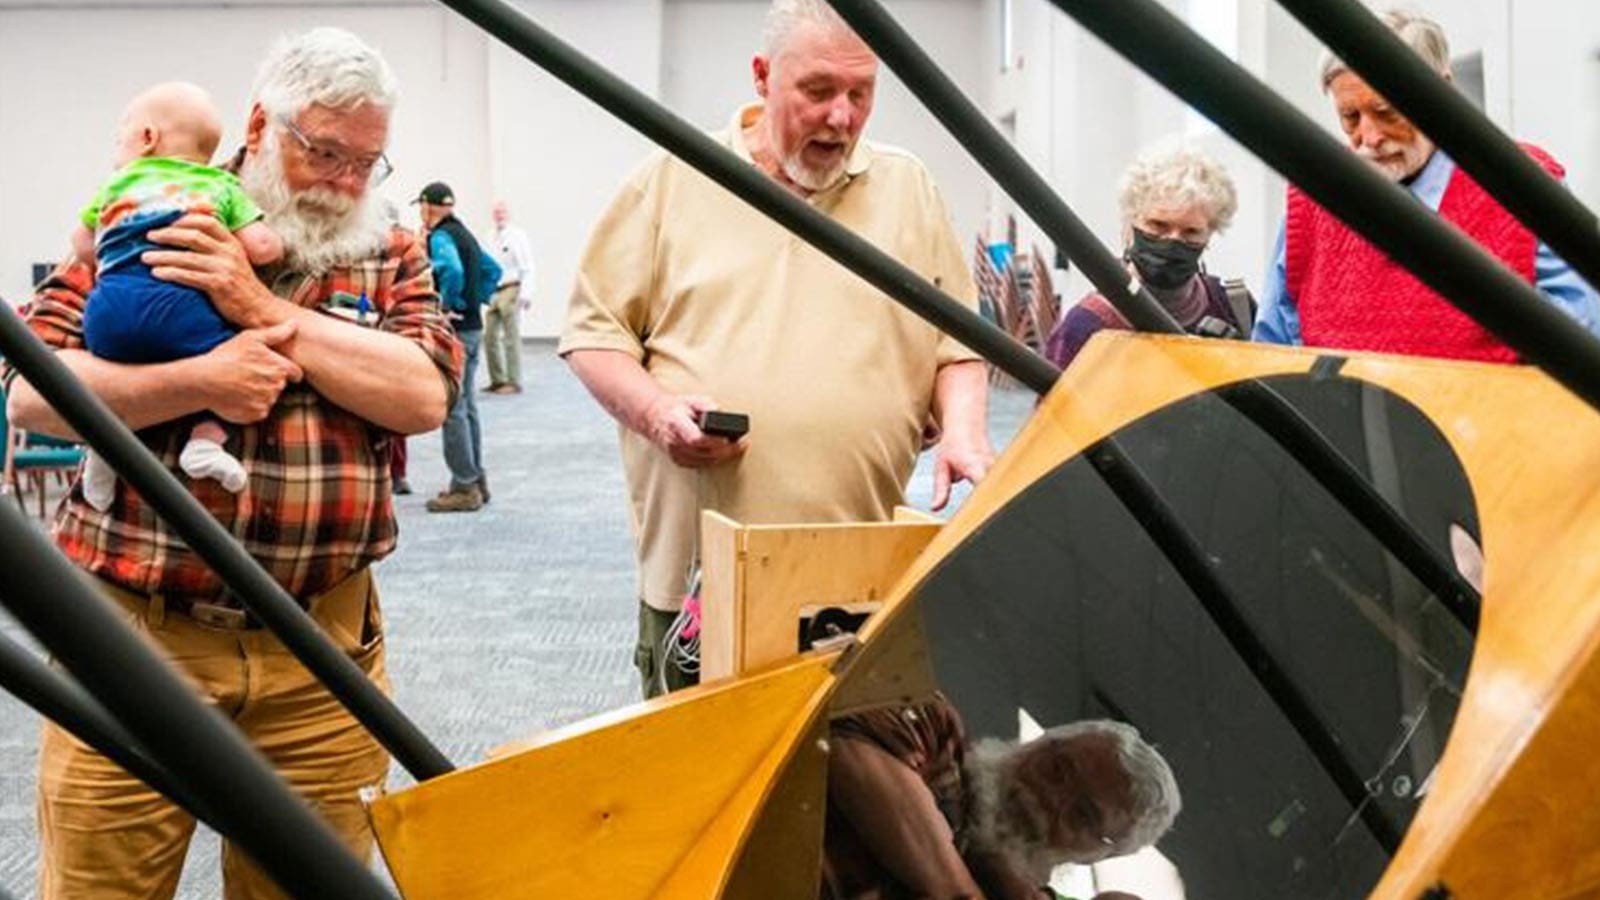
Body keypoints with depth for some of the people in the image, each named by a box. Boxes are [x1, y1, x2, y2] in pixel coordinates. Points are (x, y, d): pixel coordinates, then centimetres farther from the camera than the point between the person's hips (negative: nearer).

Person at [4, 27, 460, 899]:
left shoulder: (390, 257, 10)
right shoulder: (141, 225, 5)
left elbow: (425, 395, -8)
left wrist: (265, 311, -12)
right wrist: (200, 379, -17)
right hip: (133, 636, -1)